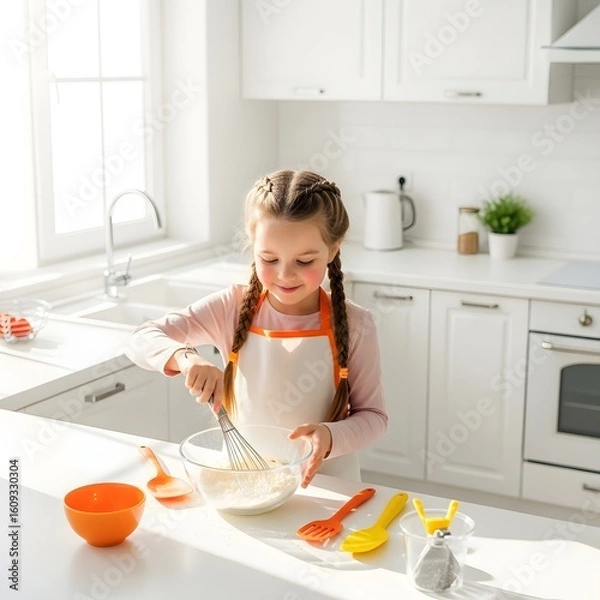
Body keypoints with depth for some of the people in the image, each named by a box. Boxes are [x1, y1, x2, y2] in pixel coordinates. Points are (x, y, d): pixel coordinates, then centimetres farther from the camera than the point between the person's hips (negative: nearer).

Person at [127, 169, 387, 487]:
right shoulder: (234, 308, -5)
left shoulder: (353, 325, -8)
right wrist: (186, 358, -28)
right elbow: (142, 339, -7)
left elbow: (373, 416, -1)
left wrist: (330, 436, -21)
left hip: (326, 484, 0)